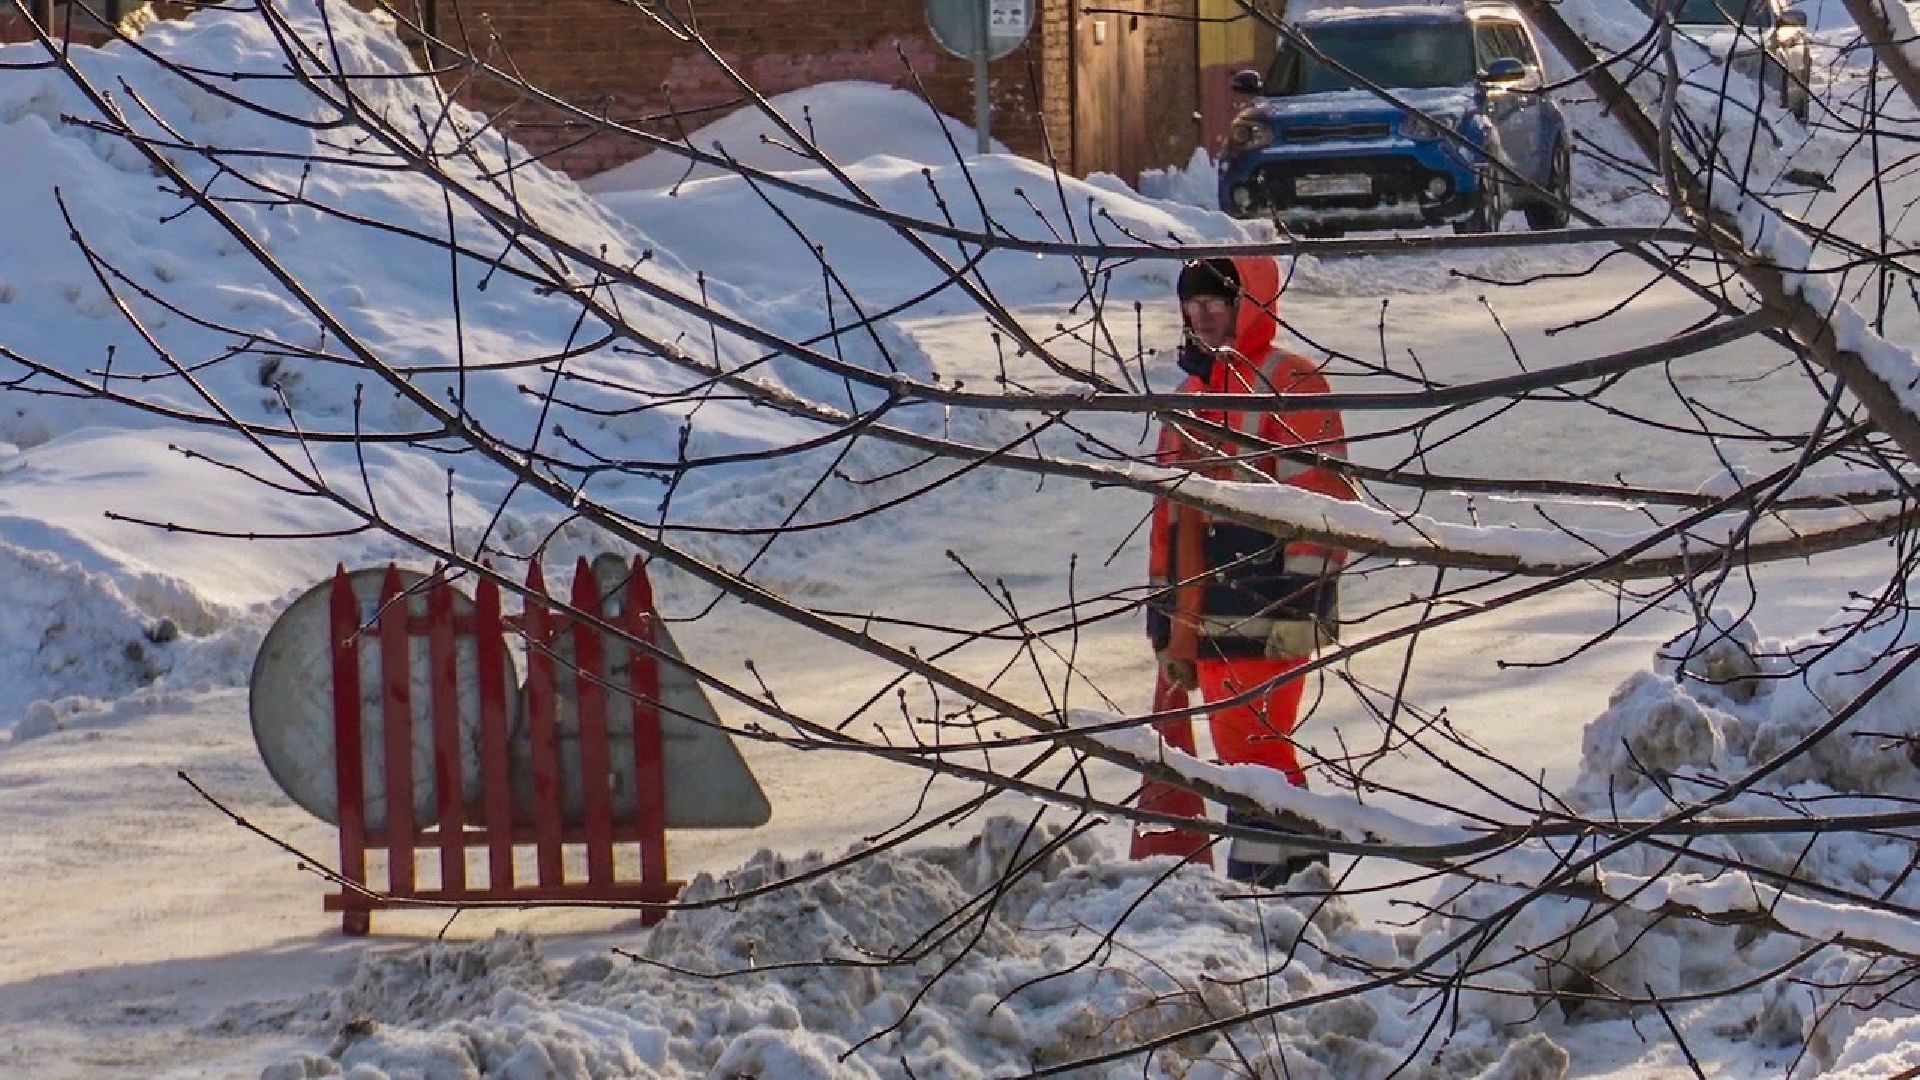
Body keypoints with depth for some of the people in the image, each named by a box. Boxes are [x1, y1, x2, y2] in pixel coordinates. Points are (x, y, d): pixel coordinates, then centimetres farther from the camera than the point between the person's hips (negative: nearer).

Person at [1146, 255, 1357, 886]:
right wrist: (1165, 619, 21)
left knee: (1255, 746, -12)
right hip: (1207, 620, 9)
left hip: (1267, 614, -9)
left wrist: (1303, 598, -17)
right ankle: (1300, 872, 17)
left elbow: (1321, 497, -11)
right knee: (1239, 750, 10)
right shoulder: (1191, 397, 21)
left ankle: (1260, 879, -12)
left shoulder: (1291, 385, -5)